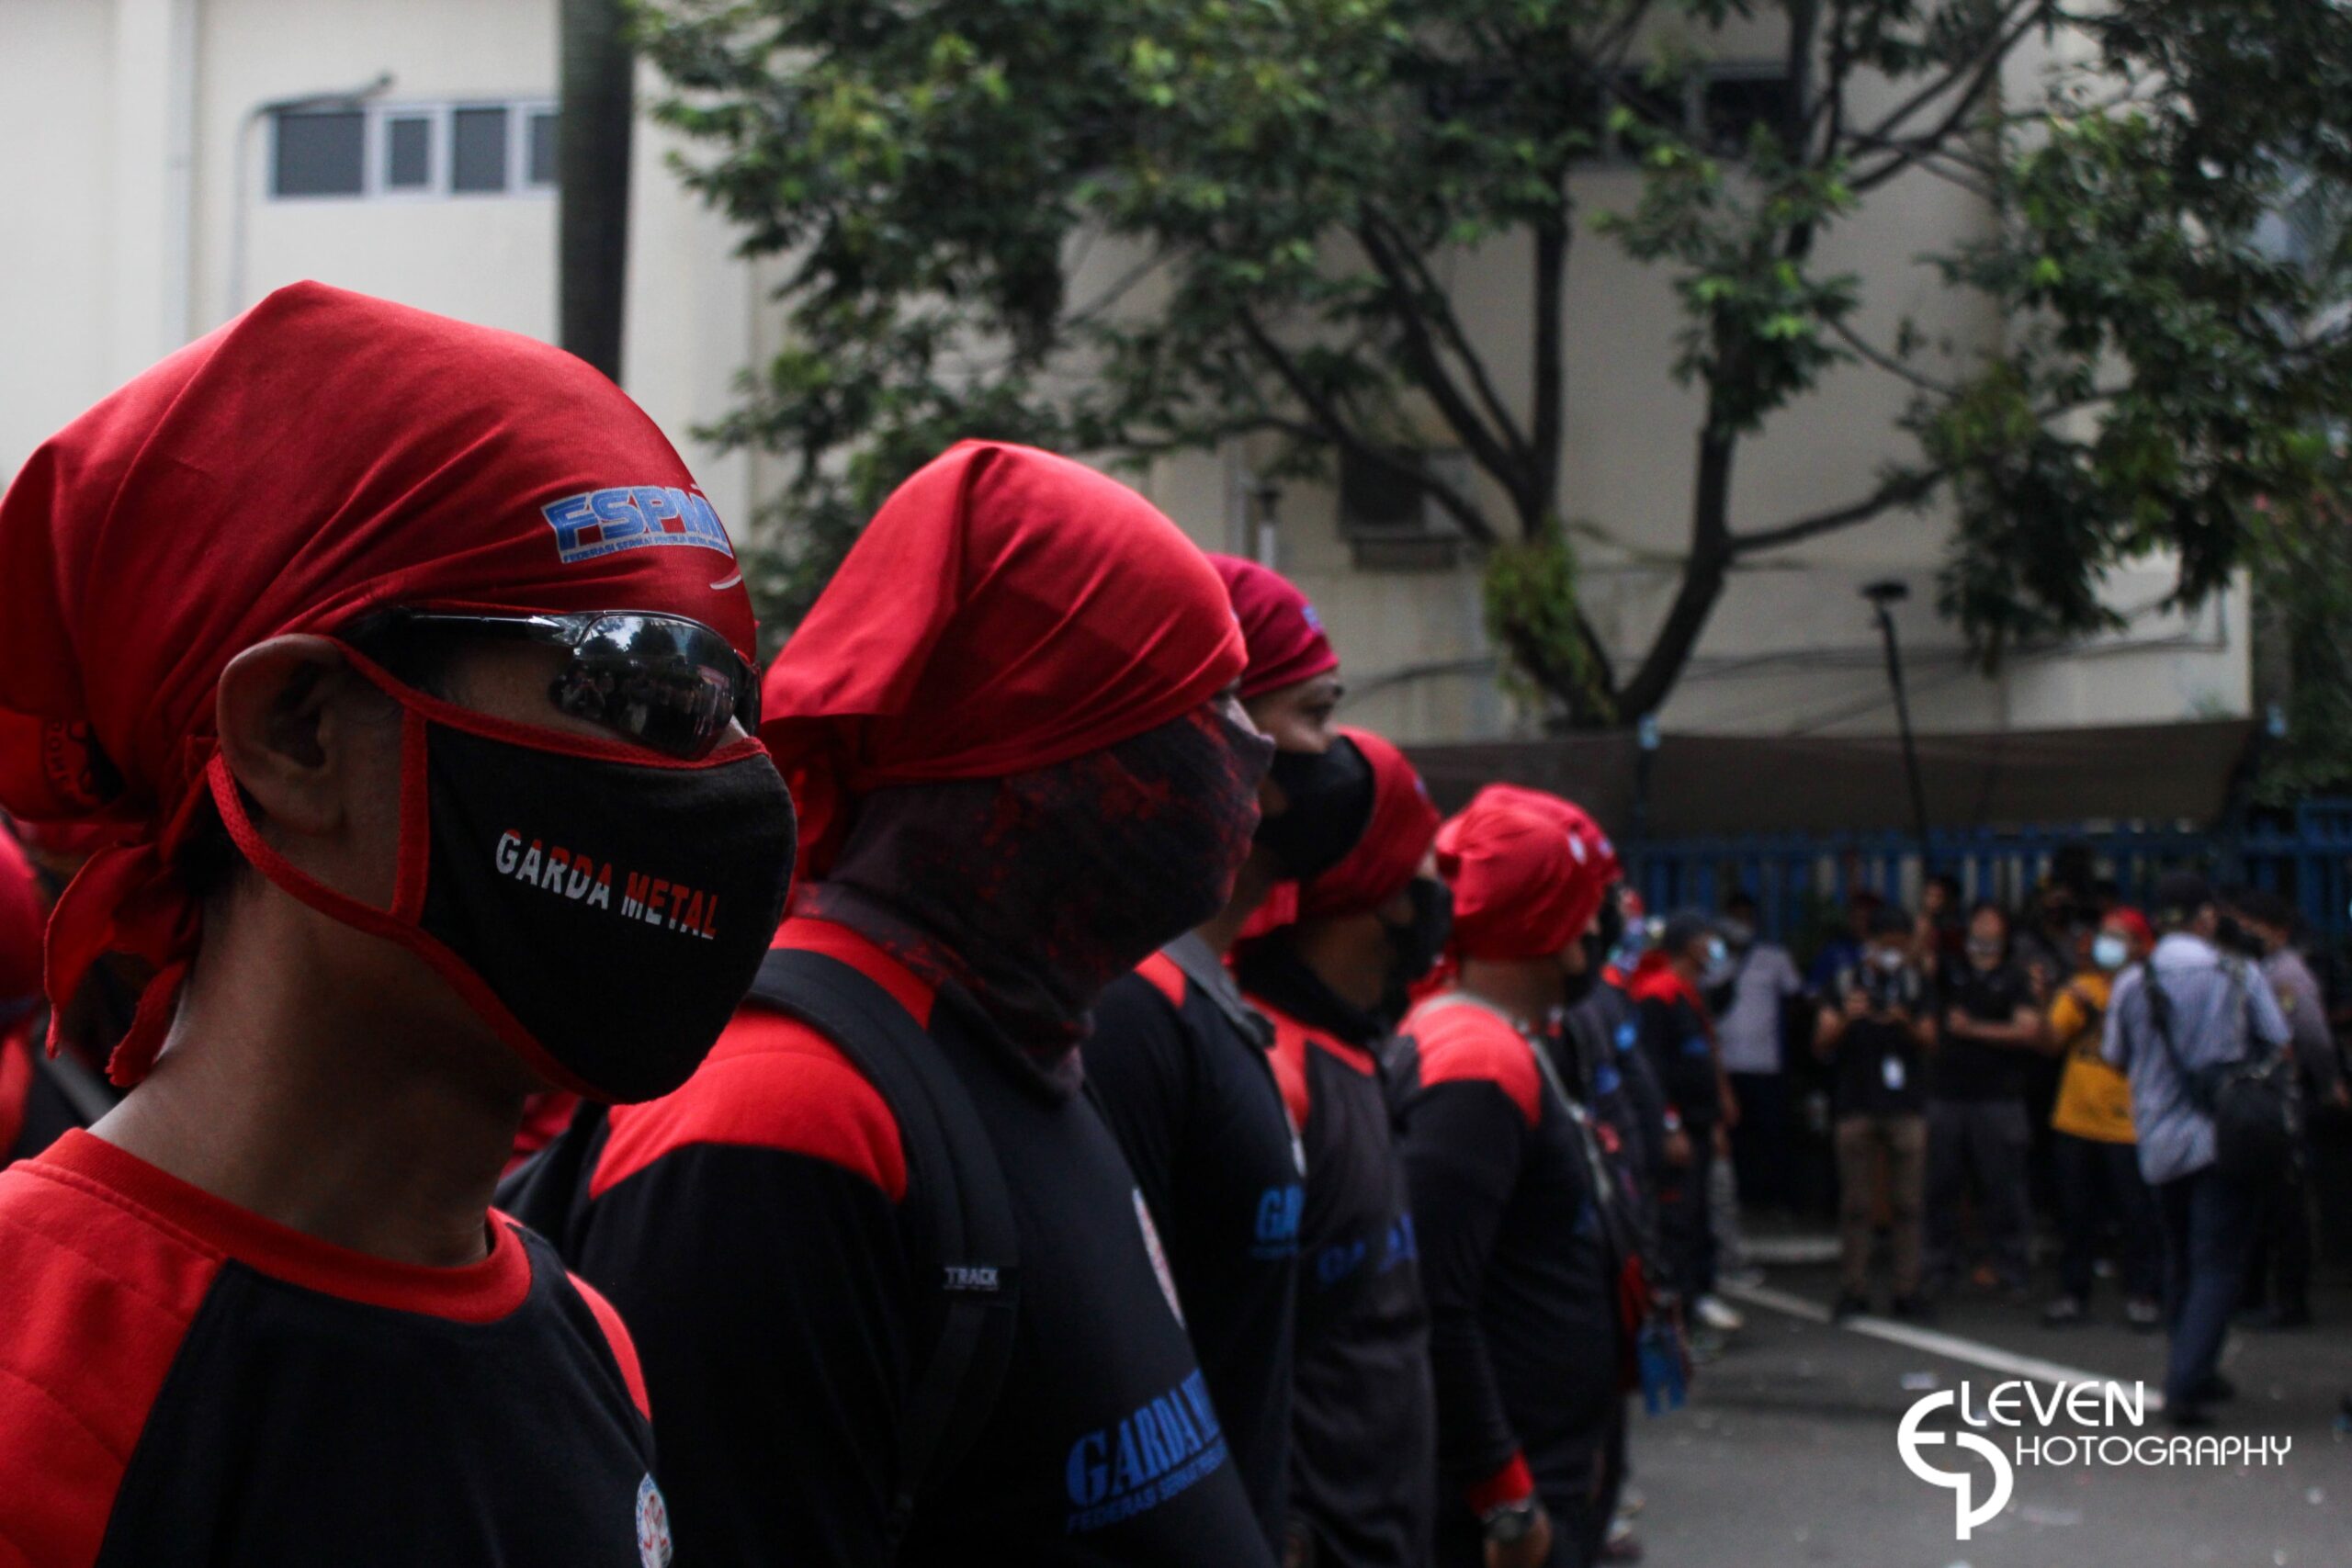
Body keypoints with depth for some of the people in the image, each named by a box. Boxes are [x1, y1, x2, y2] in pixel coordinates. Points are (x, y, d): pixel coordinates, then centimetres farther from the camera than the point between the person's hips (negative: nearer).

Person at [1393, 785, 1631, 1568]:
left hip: (1551, 1472, 10)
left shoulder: (1502, 1043, 12)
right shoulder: (1479, 1063, -19)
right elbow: (1437, 1308, -25)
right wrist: (1506, 1498, -20)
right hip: (1510, 1500, -10)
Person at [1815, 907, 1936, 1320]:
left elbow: (1928, 1041, -1)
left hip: (1907, 1105, 1)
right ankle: (1853, 1290, 4)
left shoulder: (1918, 986, 9)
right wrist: (1845, 1018, -21)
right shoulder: (1846, 983, 5)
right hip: (1857, 1104, -1)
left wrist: (1905, 1023, -22)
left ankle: (1907, 1290, 6)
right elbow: (1821, 1046, -2)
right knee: (1855, 1204, 0)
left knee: (1907, 1203, 1)